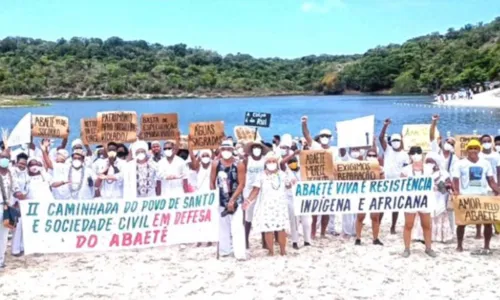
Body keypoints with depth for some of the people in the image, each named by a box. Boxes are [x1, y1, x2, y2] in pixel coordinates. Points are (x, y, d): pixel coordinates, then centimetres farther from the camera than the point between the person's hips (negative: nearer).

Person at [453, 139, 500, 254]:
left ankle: (487, 247, 9)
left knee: (488, 221, -2)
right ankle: (459, 245, 16)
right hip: (465, 197, -2)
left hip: (482, 196, 2)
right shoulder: (461, 164, 0)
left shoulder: (486, 163, 8)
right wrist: (456, 191, -21)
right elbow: (456, 180, -3)